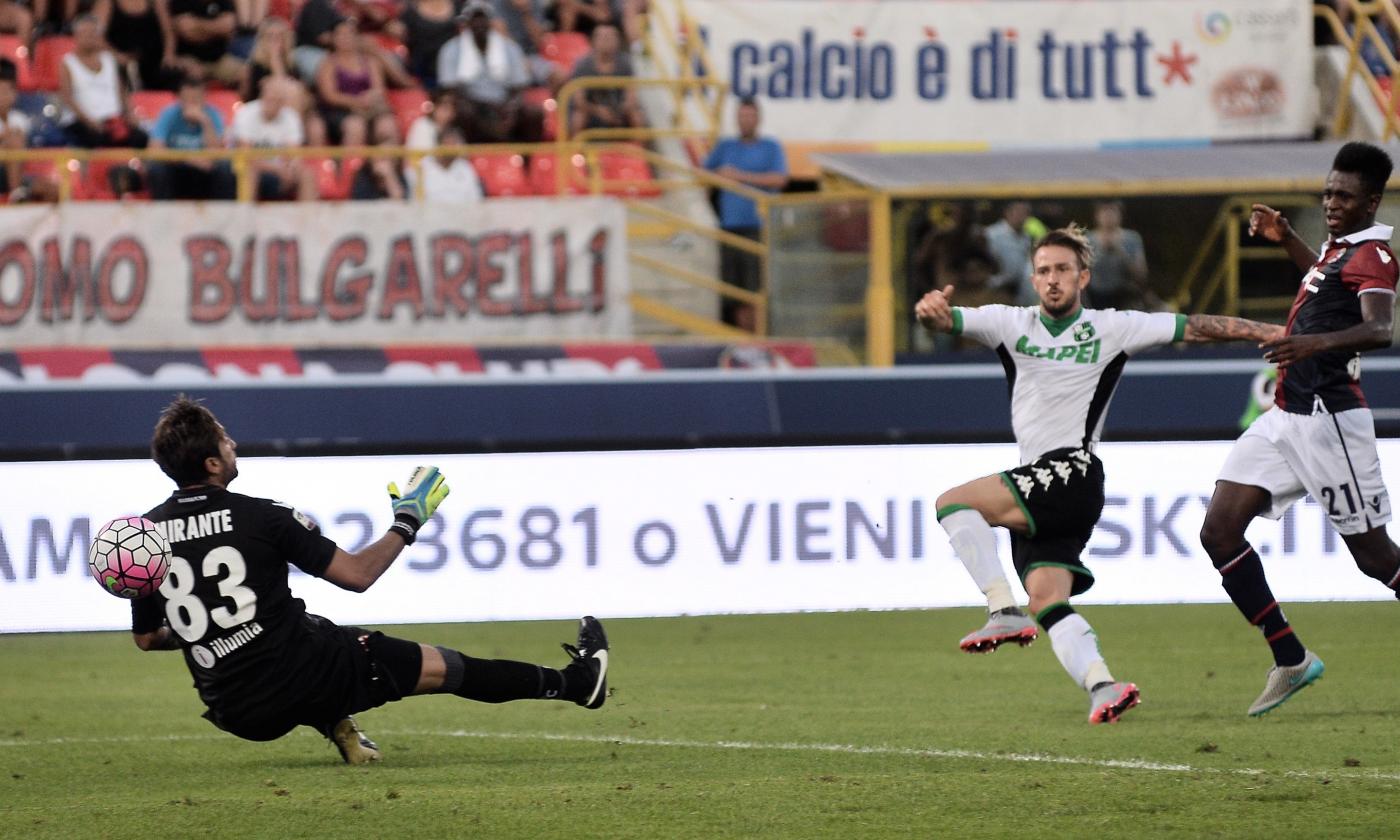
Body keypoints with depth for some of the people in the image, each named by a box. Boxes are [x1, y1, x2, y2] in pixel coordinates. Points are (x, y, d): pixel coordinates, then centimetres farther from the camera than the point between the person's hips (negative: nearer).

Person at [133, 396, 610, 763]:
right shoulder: (261, 517, -14)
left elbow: (146, 638, 11)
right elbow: (357, 574, -9)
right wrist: (407, 526, 8)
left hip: (235, 714, 5)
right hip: (306, 678, -5)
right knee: (445, 667, 13)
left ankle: (335, 728, 30)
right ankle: (577, 682, 29)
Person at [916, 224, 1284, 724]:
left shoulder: (1111, 329, 3)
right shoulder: (1010, 323, 12)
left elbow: (1193, 328, 2)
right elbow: (949, 321, 1)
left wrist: (1270, 333, -4)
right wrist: (932, 312, -24)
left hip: (1072, 474, -5)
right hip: (1035, 491, 5)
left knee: (953, 503, -20)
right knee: (1047, 602, -9)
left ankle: (1004, 613, -20)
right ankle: (1102, 686, -17)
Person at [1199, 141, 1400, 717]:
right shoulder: (1337, 248, 15)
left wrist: (1318, 343, -50)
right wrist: (1287, 241, 30)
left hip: (1329, 422, -9)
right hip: (1286, 419, 9)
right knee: (1219, 531, -1)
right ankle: (1291, 661, 3)